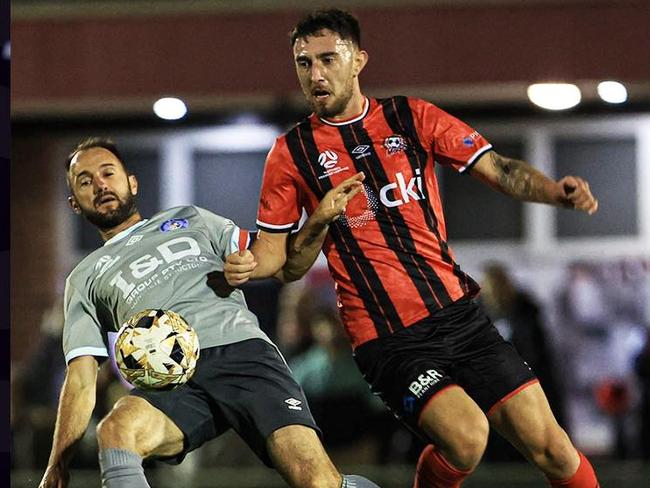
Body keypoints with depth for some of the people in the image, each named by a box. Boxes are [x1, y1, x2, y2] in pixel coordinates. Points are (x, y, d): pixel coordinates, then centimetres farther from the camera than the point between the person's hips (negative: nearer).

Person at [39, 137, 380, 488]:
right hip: (172, 378, 0)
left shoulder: (190, 220, 29)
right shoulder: (85, 278, 26)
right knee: (115, 431, -36)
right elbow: (81, 379, 17)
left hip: (245, 351, 0)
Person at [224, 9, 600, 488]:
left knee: (550, 448, -6)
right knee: (466, 438, -26)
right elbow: (276, 252, 9)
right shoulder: (292, 152, 4)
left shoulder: (412, 117, 8)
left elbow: (499, 169, 5)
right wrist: (247, 266, -14)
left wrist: (555, 190, -14)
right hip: (387, 339, -3)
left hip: (459, 315, 3)